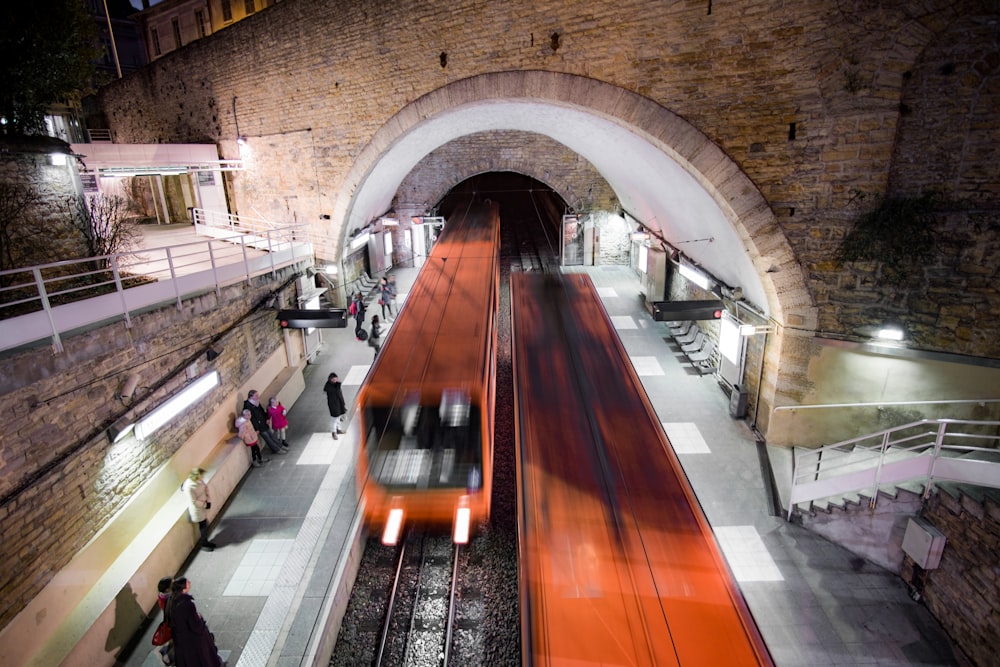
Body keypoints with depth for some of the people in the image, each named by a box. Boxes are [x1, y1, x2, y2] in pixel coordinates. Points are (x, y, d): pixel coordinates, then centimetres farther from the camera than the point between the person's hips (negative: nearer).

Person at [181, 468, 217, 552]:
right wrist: (205, 505, -15)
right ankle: (203, 544, 32)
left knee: (205, 524, 21)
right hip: (197, 510, -7)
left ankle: (205, 541, 41)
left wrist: (208, 500, -8)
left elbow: (206, 487, 3)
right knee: (203, 526, 9)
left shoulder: (199, 480, -10)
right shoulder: (189, 487, -32)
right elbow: (194, 502, -26)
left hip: (204, 506, 7)